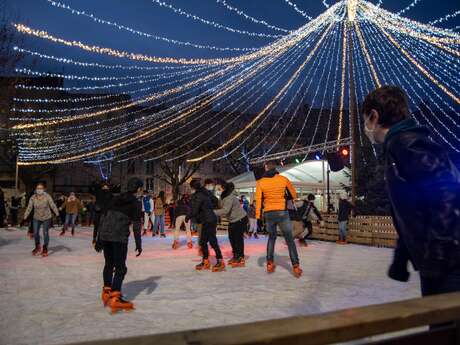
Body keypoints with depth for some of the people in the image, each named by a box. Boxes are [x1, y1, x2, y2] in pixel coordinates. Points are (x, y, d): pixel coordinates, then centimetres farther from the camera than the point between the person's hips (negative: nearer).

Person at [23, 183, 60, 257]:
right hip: (36, 218, 3)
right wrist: (25, 216, -18)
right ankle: (37, 247, 30)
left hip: (46, 218, -3)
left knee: (45, 233, 1)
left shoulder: (47, 197, -18)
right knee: (35, 233, 5)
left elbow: (53, 205, -20)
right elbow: (29, 207, -9)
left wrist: (57, 213, -32)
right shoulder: (33, 198, -10)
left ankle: (45, 249, 17)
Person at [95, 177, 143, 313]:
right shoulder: (136, 203, 0)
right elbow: (136, 225, -5)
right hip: (119, 237, -6)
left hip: (104, 235, 6)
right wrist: (138, 244, 2)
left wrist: (99, 239, 18)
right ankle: (115, 299, -3)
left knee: (109, 264, 21)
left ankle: (106, 292, 32)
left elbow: (103, 218, 14)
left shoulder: (115, 199, 16)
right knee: (120, 268, 3)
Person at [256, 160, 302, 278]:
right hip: (282, 212, -1)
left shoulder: (260, 182, -1)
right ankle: (296, 266, 1)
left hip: (268, 214, 2)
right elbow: (293, 195, 7)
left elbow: (259, 200, -3)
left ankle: (270, 264, 18)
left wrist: (258, 217, 0)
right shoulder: (284, 179, -2)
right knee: (289, 240, 6)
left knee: (271, 237, 21)